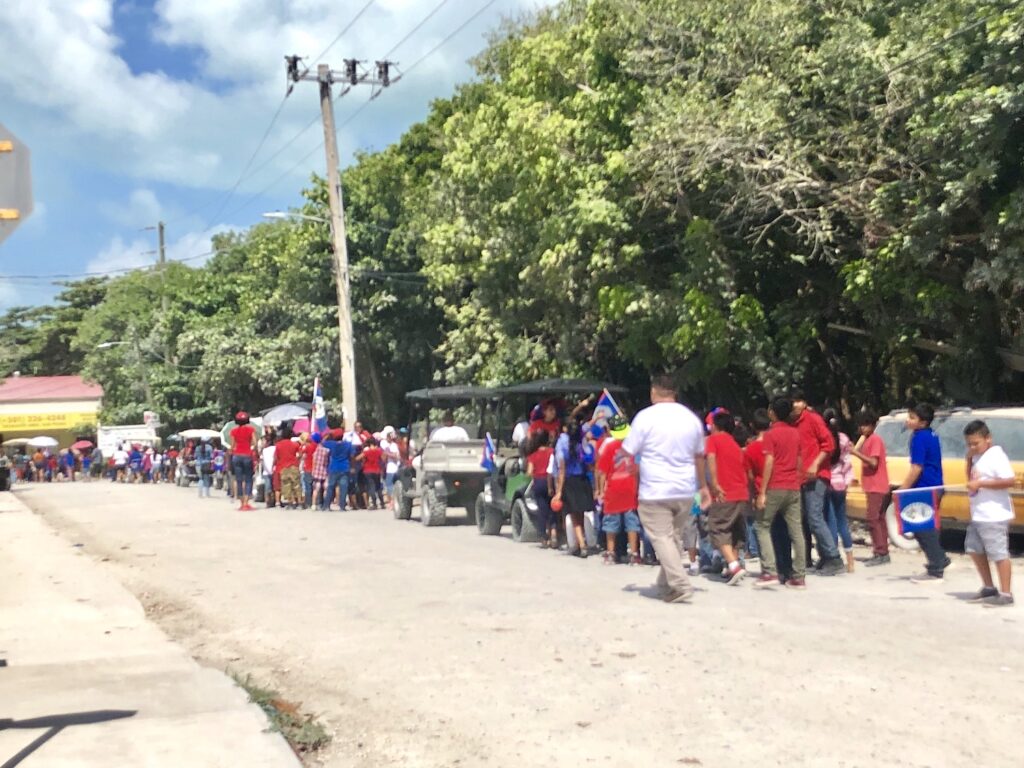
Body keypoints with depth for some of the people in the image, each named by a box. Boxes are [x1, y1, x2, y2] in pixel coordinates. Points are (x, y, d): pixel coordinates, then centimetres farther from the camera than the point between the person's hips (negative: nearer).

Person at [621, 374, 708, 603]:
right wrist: (703, 486, 27)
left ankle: (681, 587, -13)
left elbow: (628, 453, -5)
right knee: (674, 538, 15)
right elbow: (699, 456, 18)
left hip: (655, 491, -5)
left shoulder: (646, 416, -7)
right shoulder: (691, 418, 10)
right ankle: (666, 585, 22)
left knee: (662, 539, -4)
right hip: (685, 491, 5)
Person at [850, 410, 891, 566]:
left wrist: (856, 453, -26)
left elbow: (873, 462, -22)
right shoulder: (867, 440, 16)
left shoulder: (875, 440, -12)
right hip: (872, 487, 10)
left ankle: (880, 554, -12)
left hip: (876, 487, -10)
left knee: (873, 519, -12)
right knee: (878, 519, 10)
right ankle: (882, 553, 13)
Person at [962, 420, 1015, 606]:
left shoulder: (996, 456, -15)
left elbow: (1010, 480, -25)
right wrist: (970, 459, 6)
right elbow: (972, 478, 21)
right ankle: (988, 588, 28)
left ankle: (1005, 594, 1)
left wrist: (980, 483, -25)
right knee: (975, 549, 17)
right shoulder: (978, 457, 12)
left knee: (999, 554, -5)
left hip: (994, 516, -10)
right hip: (978, 515, 10)